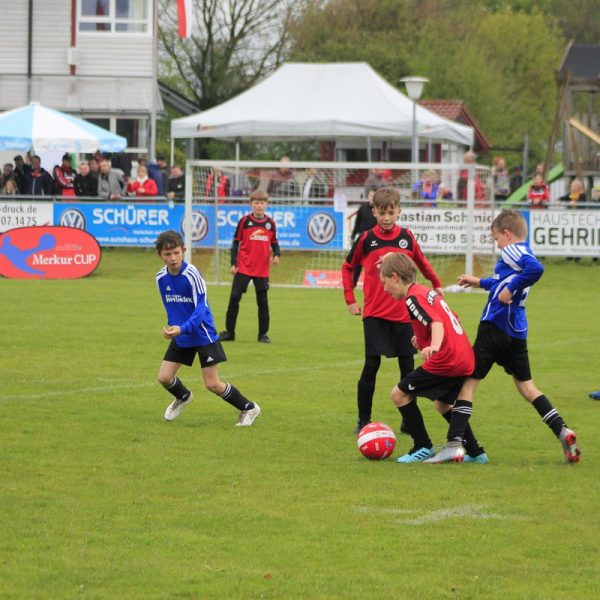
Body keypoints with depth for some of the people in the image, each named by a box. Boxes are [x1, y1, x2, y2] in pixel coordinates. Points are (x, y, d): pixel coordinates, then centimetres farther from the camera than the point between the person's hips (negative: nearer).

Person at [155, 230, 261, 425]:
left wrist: (183, 328, -38)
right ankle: (183, 397, 35)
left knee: (213, 384, -6)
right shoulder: (161, 277, -3)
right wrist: (171, 327, 12)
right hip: (180, 336, 6)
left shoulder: (192, 274, -22)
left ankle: (249, 409, 15)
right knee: (164, 377, 1)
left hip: (203, 335, -6)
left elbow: (201, 308, -25)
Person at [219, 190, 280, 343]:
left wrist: (276, 255, -10)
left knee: (262, 301, 6)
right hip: (243, 268, -2)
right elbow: (236, 242, 1)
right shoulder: (244, 221, -2)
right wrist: (233, 263, -4)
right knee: (234, 297, -5)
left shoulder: (270, 223, 4)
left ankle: (263, 334, 16)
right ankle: (229, 332, 3)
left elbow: (274, 242, 11)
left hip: (262, 270, 2)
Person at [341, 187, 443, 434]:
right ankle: (363, 420, 3)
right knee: (371, 366, -5)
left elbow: (422, 263, 20)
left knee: (407, 367, 5)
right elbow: (347, 268, 11)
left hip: (403, 314, 2)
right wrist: (350, 300, 6)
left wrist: (437, 285, 23)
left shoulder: (407, 237, 3)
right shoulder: (366, 239, -1)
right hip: (374, 314, -2)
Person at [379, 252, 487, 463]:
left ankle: (423, 447, 3)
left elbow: (437, 323, -27)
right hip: (466, 358, 10)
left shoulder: (414, 298, -11)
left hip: (445, 360, -10)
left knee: (399, 394, -1)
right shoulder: (428, 292, 17)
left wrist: (434, 345, -45)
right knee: (442, 404, 28)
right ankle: (475, 452, 27)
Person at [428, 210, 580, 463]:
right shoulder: (524, 254, 18)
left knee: (468, 382, -4)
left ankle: (454, 444, -10)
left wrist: (510, 290, -24)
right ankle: (562, 431, 5)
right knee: (526, 385, 17)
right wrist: (481, 282, 43)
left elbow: (535, 268, -32)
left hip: (495, 326, -9)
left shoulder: (513, 251, -11)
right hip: (517, 332, 9)